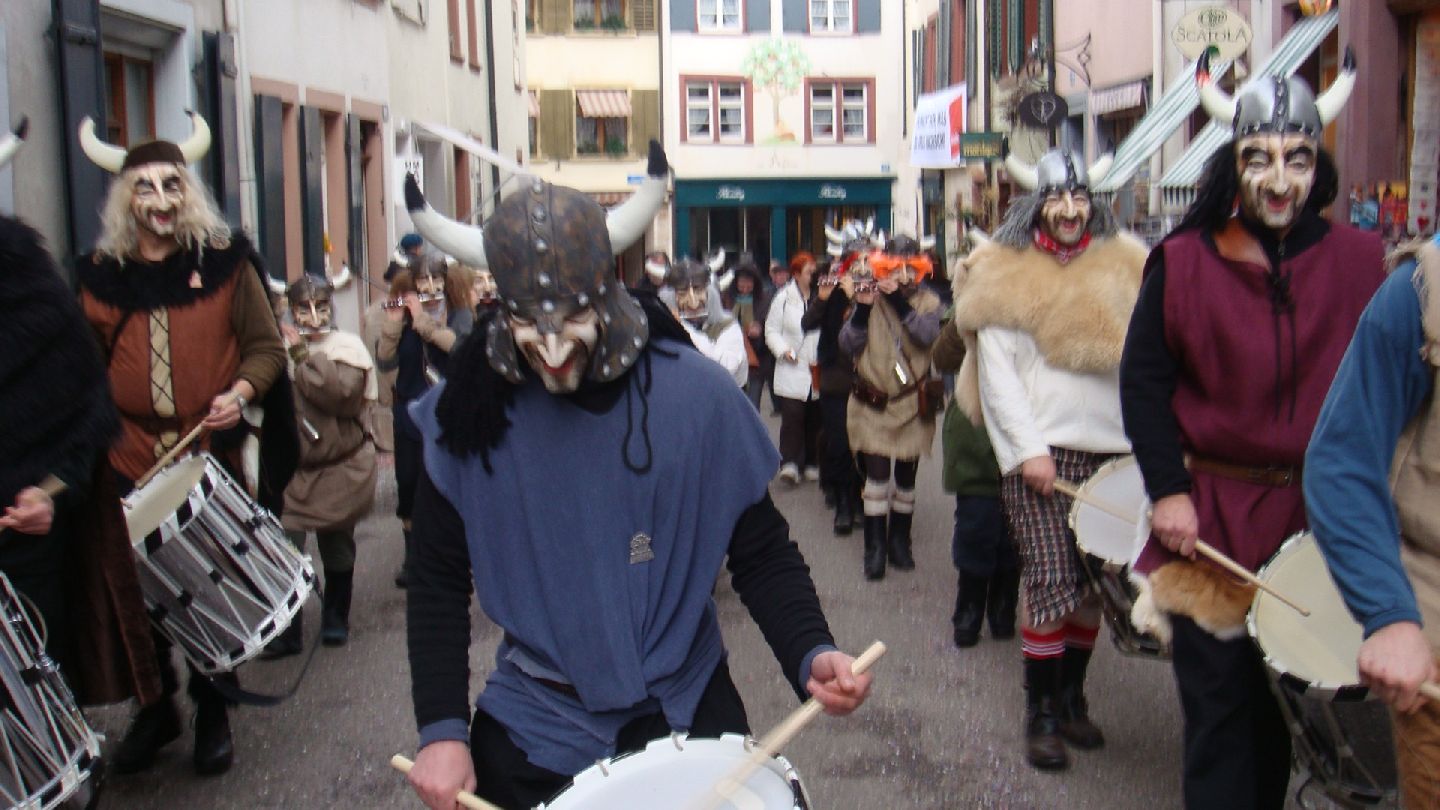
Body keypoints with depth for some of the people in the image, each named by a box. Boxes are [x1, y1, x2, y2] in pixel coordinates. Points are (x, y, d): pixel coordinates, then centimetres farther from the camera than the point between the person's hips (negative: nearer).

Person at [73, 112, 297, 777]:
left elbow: (267, 349, 3)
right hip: (131, 463, 1)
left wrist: (239, 393, -15)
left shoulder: (225, 264, 2)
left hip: (216, 457, -1)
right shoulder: (99, 277, 7)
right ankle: (154, 709, 26)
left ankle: (212, 714, 26)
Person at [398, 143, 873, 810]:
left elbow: (762, 552, -6)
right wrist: (440, 729, -12)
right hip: (533, 723, 1)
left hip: (683, 705, 0)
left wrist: (811, 654, -22)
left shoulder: (696, 396, -14)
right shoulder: (468, 414, -11)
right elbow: (439, 585, -2)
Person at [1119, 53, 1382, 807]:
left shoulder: (1357, 259, 1)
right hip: (1211, 511, -2)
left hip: (1317, 513, 2)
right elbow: (1143, 382, -1)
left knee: (1285, 701, 12)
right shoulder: (1182, 263, -4)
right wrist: (1167, 490, -8)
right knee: (1219, 702, 3)